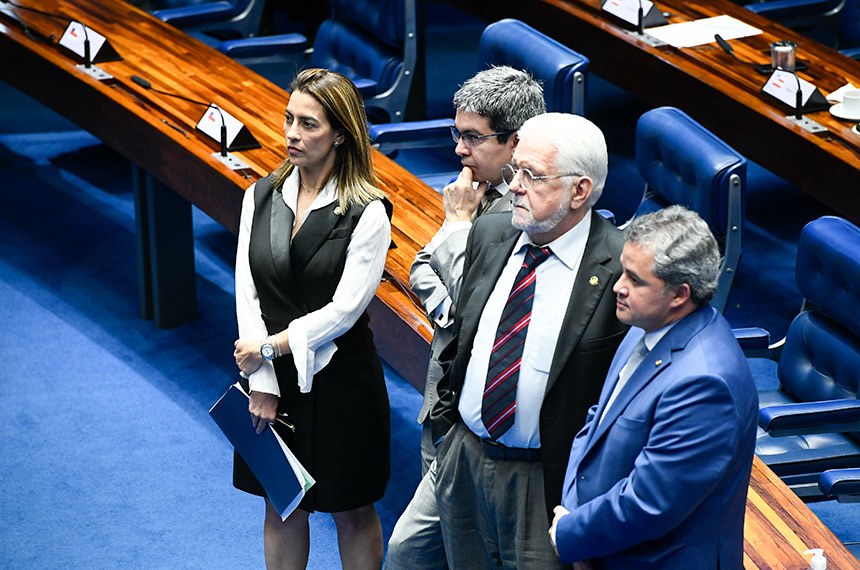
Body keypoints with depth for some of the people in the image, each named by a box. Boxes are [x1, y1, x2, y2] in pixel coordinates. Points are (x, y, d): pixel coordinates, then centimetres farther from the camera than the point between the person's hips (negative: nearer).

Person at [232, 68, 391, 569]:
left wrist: (269, 347, -12)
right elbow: (248, 296, -4)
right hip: (272, 378, 4)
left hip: (341, 382, -4)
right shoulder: (262, 198, 1)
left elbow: (344, 309, -16)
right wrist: (263, 386, -11)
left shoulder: (367, 212, -13)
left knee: (353, 510, 9)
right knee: (281, 506, 14)